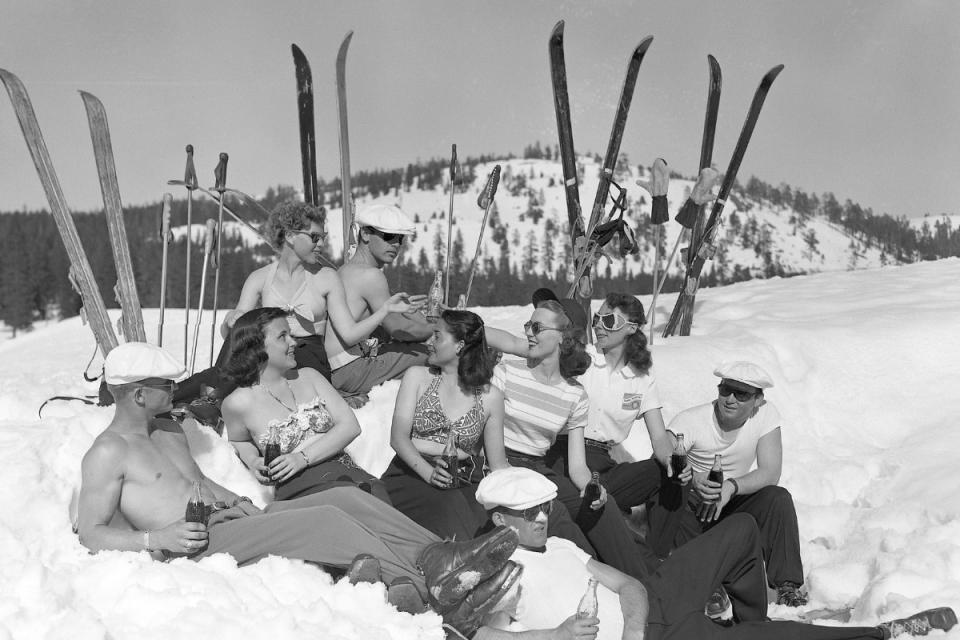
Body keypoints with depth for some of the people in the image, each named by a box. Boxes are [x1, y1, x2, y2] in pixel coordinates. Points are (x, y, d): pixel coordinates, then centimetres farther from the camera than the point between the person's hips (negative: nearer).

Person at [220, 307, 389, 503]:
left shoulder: (308, 376, 15)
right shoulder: (238, 403, 3)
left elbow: (350, 425, 7)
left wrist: (303, 458, -7)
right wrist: (252, 460, 0)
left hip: (347, 472, 4)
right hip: (301, 489, -4)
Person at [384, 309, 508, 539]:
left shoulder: (490, 397, 11)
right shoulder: (417, 377, 11)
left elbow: (498, 462, 13)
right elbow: (398, 437, 0)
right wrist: (428, 472, -18)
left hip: (465, 484, 1)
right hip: (412, 473, -1)